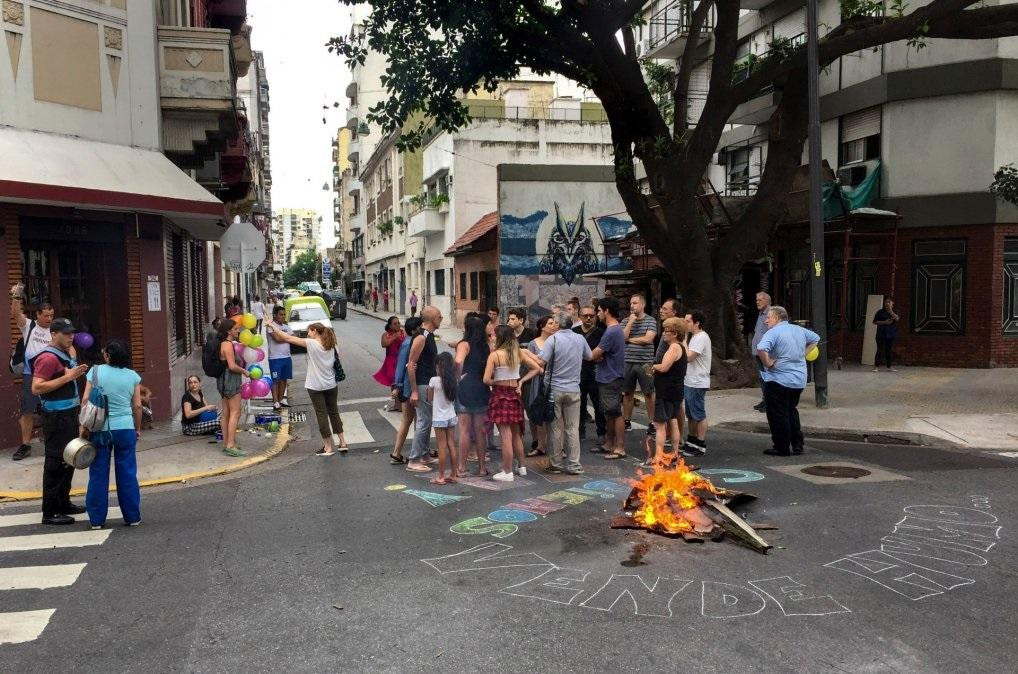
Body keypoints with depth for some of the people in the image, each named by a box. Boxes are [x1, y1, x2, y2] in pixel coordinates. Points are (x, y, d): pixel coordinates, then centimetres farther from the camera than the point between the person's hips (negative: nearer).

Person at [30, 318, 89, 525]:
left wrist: (77, 372, 9)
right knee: (56, 462, -7)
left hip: (69, 415, 10)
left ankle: (63, 503, 29)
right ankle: (50, 512, -2)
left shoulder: (66, 353, 13)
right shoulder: (48, 358, -16)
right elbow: (36, 388, -24)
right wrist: (67, 377, -24)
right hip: (56, 417, -10)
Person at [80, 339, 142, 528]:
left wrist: (84, 426, 3)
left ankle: (97, 519, 14)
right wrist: (138, 428, 13)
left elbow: (86, 401, -5)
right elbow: (137, 405, 2)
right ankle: (132, 516, 14)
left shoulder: (96, 372, -3)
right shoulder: (133, 376, 1)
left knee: (98, 474, 8)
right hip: (125, 429, 1)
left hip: (100, 429, -1)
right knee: (127, 473, 8)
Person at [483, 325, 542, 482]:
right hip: (514, 394, 5)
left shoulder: (494, 355, -13)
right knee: (516, 433, 18)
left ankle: (507, 472, 3)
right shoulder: (519, 353, 2)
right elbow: (537, 368, 5)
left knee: (505, 435, -2)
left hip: (500, 394, -5)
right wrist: (521, 381, 5)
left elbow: (486, 379, -16)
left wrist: (495, 382, 4)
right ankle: (521, 467, 27)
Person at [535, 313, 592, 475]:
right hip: (573, 390, 3)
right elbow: (589, 356, 20)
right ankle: (574, 464, 6)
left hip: (554, 389, -3)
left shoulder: (553, 339, -10)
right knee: (573, 428, 6)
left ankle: (555, 464, 12)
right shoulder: (580, 339, 3)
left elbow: (541, 362, -18)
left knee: (555, 428, 5)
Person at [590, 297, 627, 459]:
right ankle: (609, 444, 24)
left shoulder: (612, 332, -20)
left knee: (615, 413, -5)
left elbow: (594, 355, -17)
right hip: (607, 378, 10)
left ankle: (620, 448, 0)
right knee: (608, 413, 16)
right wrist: (599, 357, -5)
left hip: (611, 379, -10)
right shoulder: (615, 330, 13)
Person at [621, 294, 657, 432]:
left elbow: (648, 339, -14)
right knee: (627, 393, 11)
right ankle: (627, 421, 21)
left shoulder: (651, 321, -2)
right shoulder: (626, 321, 7)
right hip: (628, 362, 3)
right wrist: (631, 322, -10)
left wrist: (629, 339, -5)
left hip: (645, 363, -3)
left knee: (649, 394, 2)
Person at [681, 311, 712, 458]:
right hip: (690, 382, 10)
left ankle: (701, 446, 3)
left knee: (699, 415, -3)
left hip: (697, 384, -10)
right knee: (691, 415, 17)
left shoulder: (701, 337, -17)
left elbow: (689, 356, -24)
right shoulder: (695, 337, 14)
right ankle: (691, 442, 27)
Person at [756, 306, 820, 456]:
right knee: (792, 411, 21)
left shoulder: (773, 332, -15)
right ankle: (797, 445, 22)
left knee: (778, 415, 4)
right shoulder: (799, 330, 8)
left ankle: (782, 448, 9)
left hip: (779, 380, -7)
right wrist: (803, 354, 17)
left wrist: (767, 363, -18)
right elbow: (815, 338, 26)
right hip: (799, 380, 7)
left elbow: (761, 349, -33)